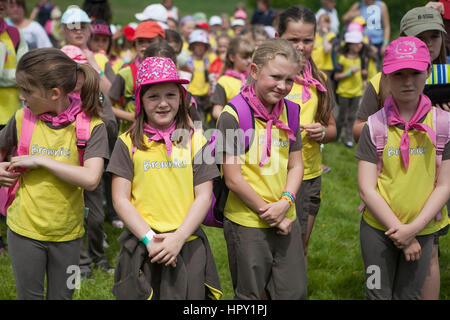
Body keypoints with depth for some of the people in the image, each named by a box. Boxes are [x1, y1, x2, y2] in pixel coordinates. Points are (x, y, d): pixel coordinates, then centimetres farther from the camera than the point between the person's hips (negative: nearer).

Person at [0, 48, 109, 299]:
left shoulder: (91, 125, -13)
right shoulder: (23, 119, -3)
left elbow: (91, 179, -26)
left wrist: (41, 160, -21)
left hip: (67, 232, -2)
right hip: (25, 229, 2)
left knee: (61, 295, 14)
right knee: (29, 295, 12)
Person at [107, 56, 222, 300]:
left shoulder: (195, 140, 4)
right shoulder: (128, 143, 2)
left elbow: (203, 196, 0)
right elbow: (120, 199, -1)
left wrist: (178, 238, -11)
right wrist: (148, 238, -11)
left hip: (188, 246, 1)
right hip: (140, 245, -1)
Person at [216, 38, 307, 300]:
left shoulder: (289, 112, 5)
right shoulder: (233, 115, -15)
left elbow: (296, 165, 8)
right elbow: (233, 180, -15)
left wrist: (285, 203, -10)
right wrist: (270, 215, -10)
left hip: (287, 221, 5)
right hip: (247, 224, -5)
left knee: (294, 292, 13)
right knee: (251, 295, 10)